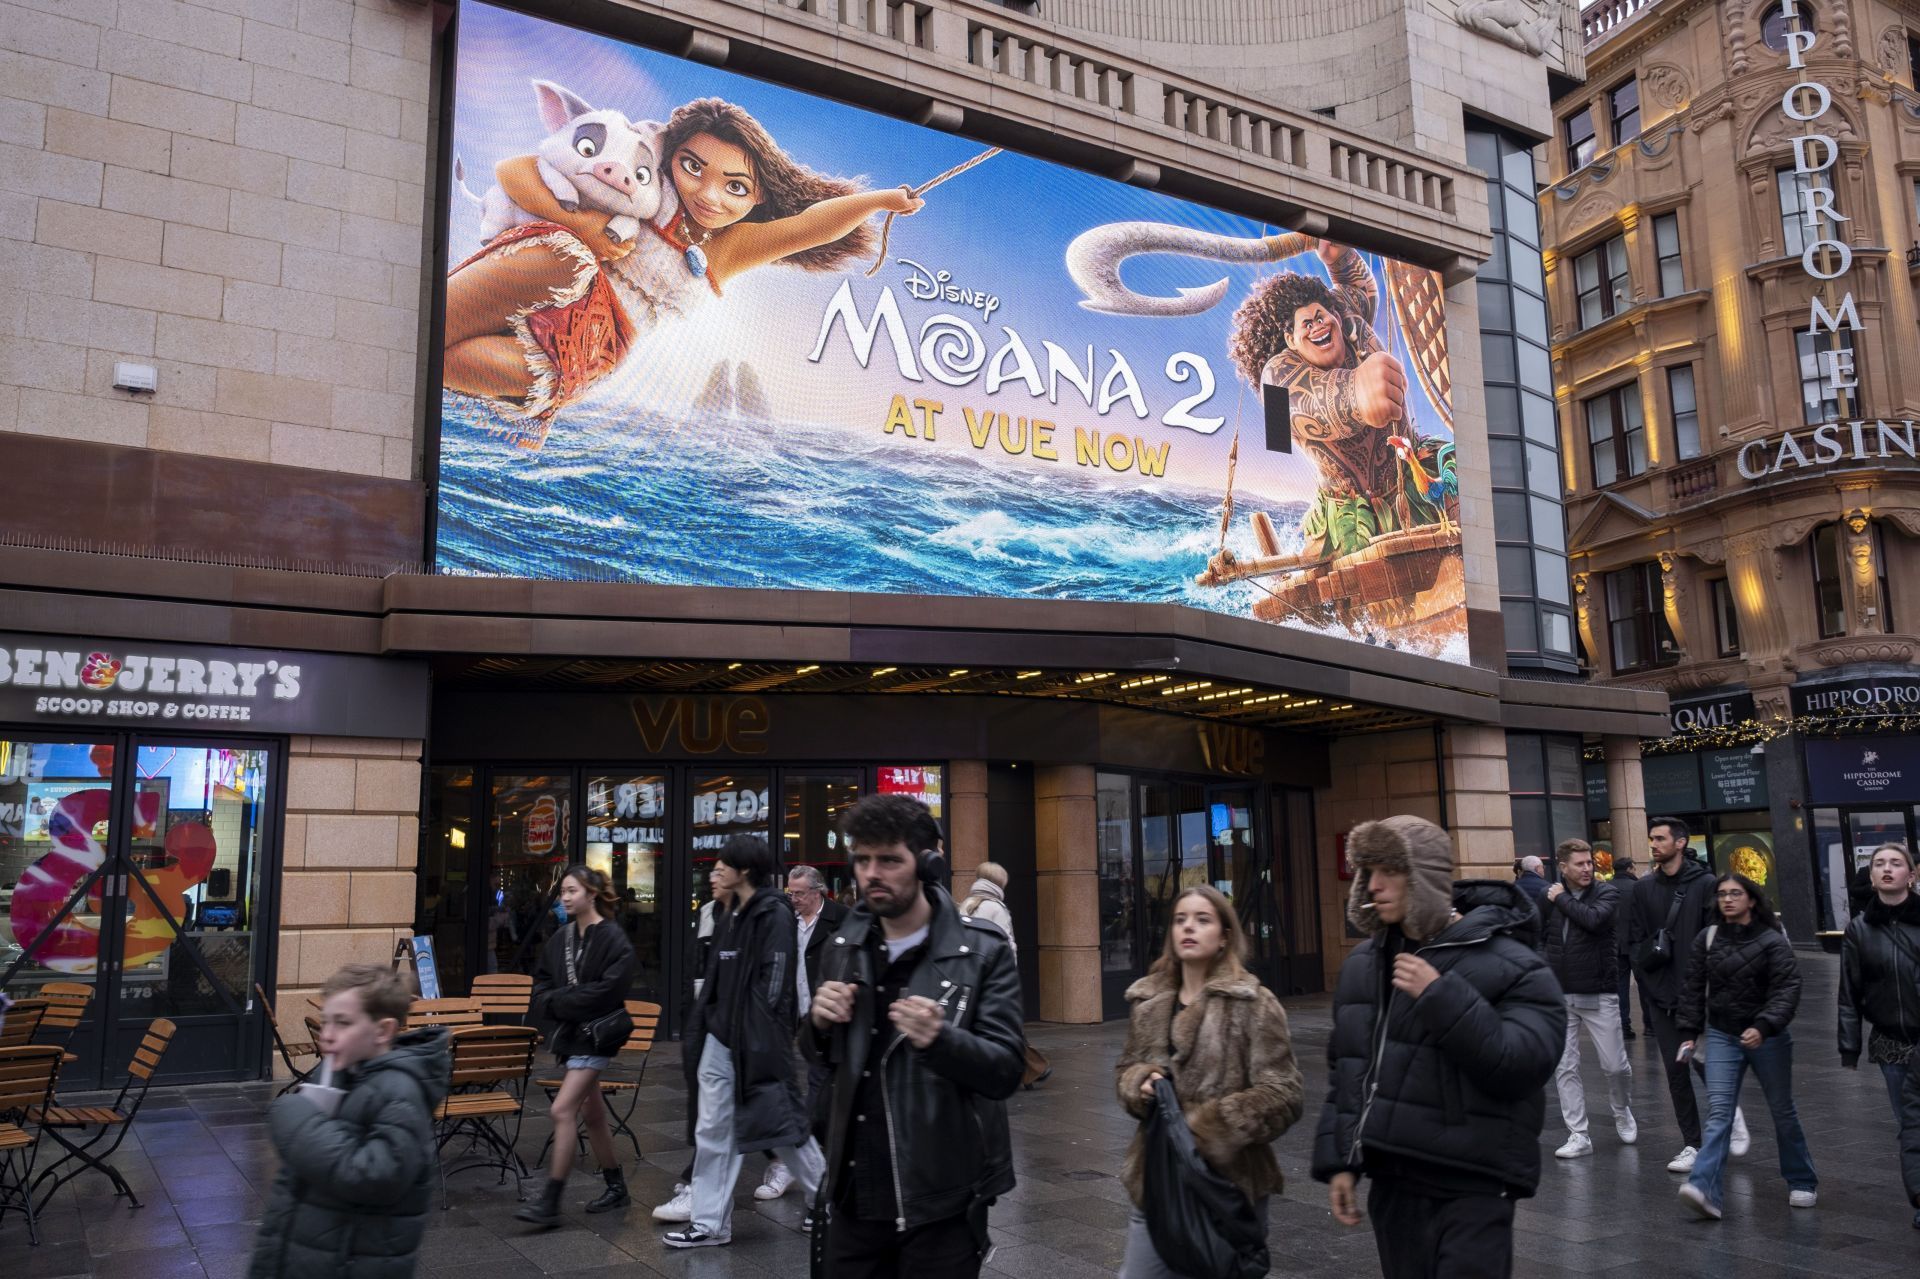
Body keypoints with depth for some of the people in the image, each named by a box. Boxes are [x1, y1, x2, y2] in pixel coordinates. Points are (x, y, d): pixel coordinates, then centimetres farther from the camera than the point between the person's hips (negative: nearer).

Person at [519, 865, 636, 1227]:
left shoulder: (613, 939, -13)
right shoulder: (560, 938, 9)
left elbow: (605, 990, -20)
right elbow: (542, 983, 13)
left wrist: (558, 1001, -14)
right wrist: (550, 1002, -8)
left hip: (596, 1033, -8)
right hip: (570, 1032, 8)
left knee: (563, 1110, -14)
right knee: (591, 1115, 15)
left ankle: (550, 1203, -7)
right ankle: (616, 1188, 29)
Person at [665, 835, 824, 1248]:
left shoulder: (775, 915, -13)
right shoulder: (732, 918, 13)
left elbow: (773, 985, -17)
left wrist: (761, 1040, -18)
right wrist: (712, 1025, 12)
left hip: (757, 1041, -8)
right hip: (721, 1040, 8)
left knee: (782, 1126, 4)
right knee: (713, 1132, 8)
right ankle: (710, 1223, 16)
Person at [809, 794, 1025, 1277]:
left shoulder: (982, 950, -11)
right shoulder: (843, 947, 4)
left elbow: (1006, 1072, -14)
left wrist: (939, 1038, -32)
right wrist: (820, 1023, -9)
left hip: (942, 1201, -4)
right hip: (853, 1193, 4)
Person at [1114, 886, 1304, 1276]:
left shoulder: (1253, 1004, -10)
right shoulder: (1148, 1002, 5)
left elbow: (1284, 1096, -14)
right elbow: (1125, 1069, 18)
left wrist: (1204, 1130, -19)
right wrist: (1141, 1084, -7)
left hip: (1231, 1184, -4)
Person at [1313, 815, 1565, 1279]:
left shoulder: (1508, 963, -9)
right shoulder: (1362, 963, 9)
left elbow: (1522, 1066, -20)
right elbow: (1343, 1071, 14)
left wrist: (1441, 998, -24)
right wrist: (1337, 1160, 8)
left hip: (1471, 1190, -6)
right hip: (1391, 1183, 6)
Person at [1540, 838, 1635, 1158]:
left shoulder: (1606, 893, -5)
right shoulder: (1548, 896, 2)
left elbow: (1593, 919, -26)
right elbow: (1539, 937, 14)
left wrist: (1562, 899, -14)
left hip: (1599, 994, -2)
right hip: (1559, 996, 2)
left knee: (1615, 1066, 5)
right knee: (1565, 1069, 2)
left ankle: (1623, 1114, 35)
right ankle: (1578, 1136, 11)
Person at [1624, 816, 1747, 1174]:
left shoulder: (1705, 884, -5)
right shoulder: (1643, 889, 7)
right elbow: (1633, 942, 11)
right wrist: (1647, 956, -7)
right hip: (1660, 995, 4)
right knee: (1675, 1070, 7)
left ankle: (1731, 1112, 33)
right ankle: (1692, 1144, 18)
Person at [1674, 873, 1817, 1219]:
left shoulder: (1772, 941, -8)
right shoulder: (1707, 940, 2)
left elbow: (1787, 989, -16)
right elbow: (1694, 988, 8)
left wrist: (1763, 1027, -28)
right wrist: (1690, 1032, 5)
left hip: (1767, 1038, -2)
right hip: (1722, 1037, 2)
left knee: (1783, 1111, 14)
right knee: (1718, 1113, -9)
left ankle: (1802, 1182, 35)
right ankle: (1705, 1190, -20)